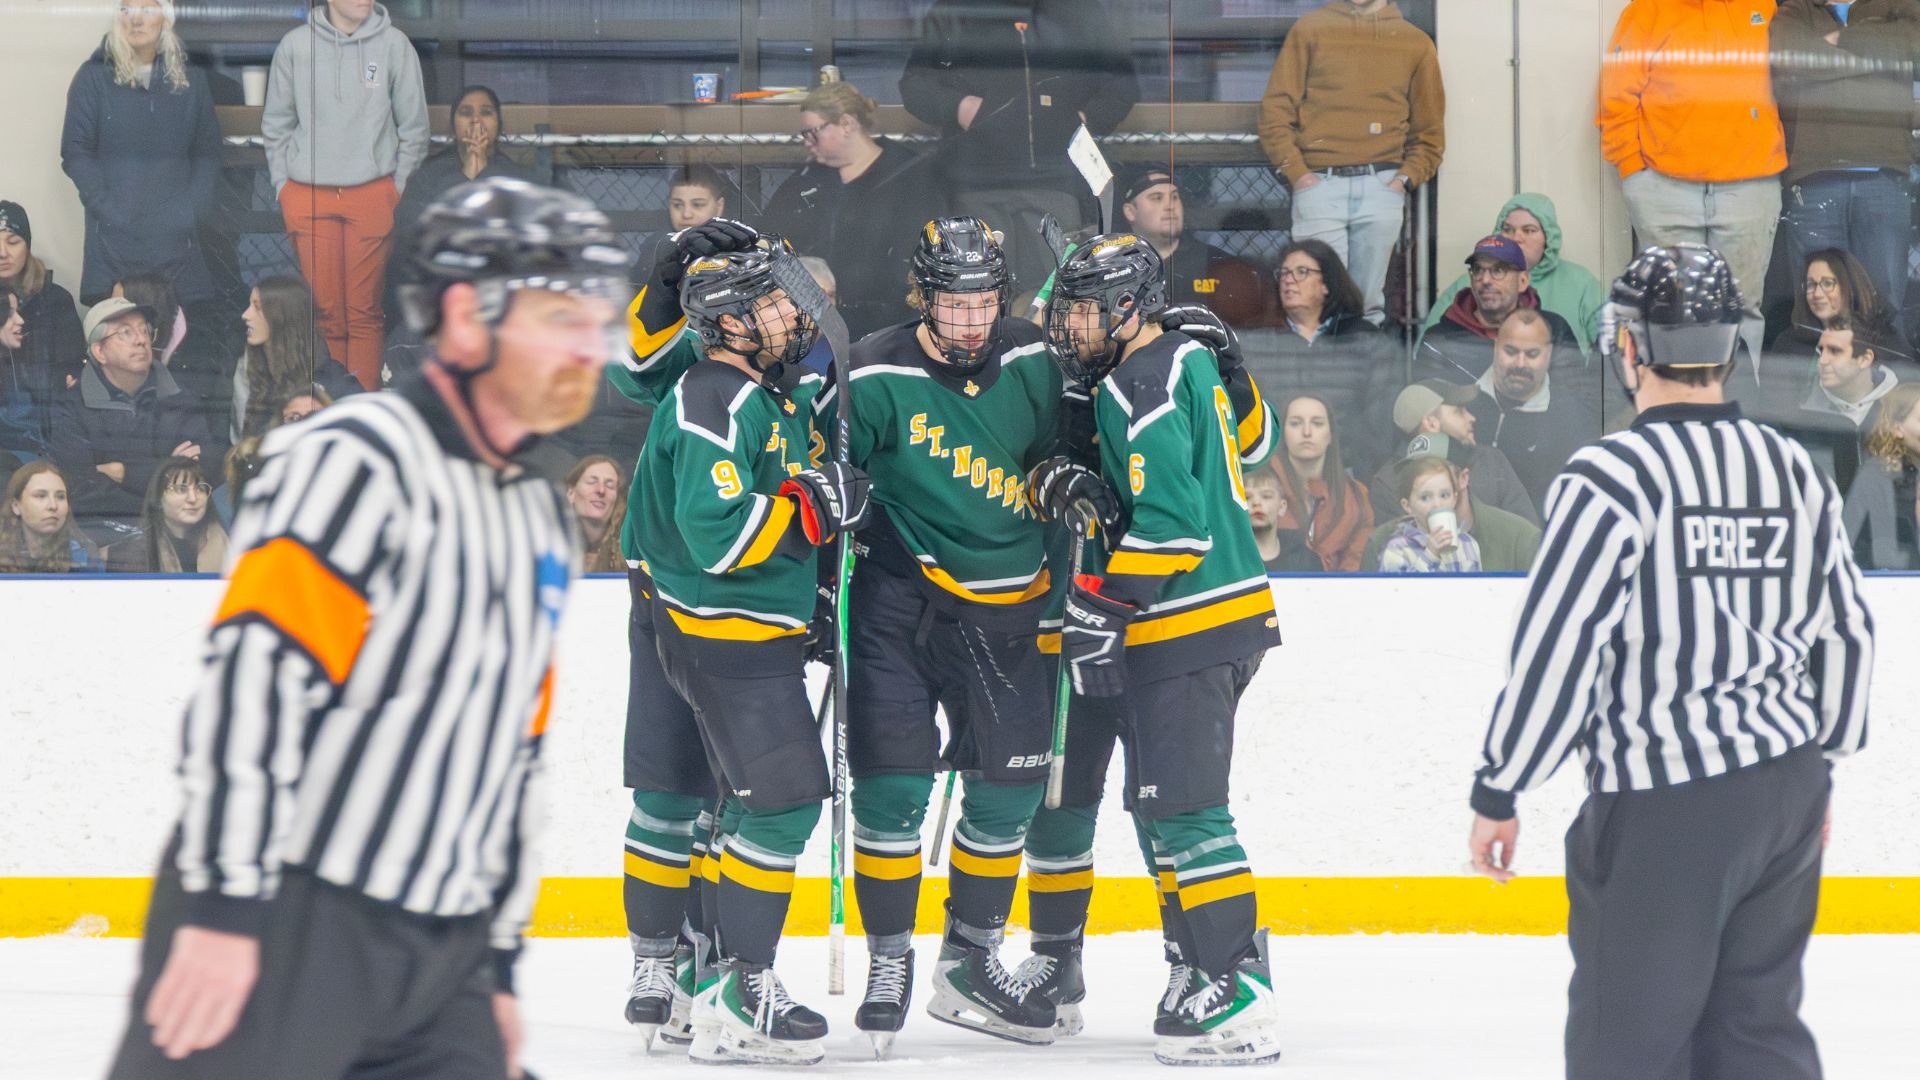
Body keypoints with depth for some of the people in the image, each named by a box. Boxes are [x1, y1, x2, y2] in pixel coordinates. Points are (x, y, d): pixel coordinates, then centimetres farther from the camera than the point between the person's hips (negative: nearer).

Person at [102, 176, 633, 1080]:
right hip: (278, 934, -8)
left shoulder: (542, 523, 18)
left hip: (437, 956, 9)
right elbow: (249, 675, -19)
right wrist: (225, 904, -23)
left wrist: (498, 962, 22)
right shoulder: (354, 462, -10)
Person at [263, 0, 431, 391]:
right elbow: (276, 124, 11)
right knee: (325, 310, 0)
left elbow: (413, 128, 5)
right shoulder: (295, 45, 2)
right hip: (307, 196, 1)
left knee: (365, 310, 0)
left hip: (373, 194, -1)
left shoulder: (394, 45, 0)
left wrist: (398, 186, 1)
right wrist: (283, 185, 6)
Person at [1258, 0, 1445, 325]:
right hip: (1320, 185, -2)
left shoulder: (1416, 43, 14)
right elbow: (1275, 110, 6)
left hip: (1381, 188, 2)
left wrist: (1405, 179, 0)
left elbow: (1430, 132, 16)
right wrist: (1296, 173, -6)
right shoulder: (1310, 30, 9)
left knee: (1368, 305, 0)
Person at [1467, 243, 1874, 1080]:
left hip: (1665, 804, -6)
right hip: (1786, 790, 7)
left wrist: (1496, 791, -7)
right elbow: (1847, 636, 15)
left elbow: (1555, 648, -15)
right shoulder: (1795, 472, 8)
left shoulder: (1613, 477, -13)